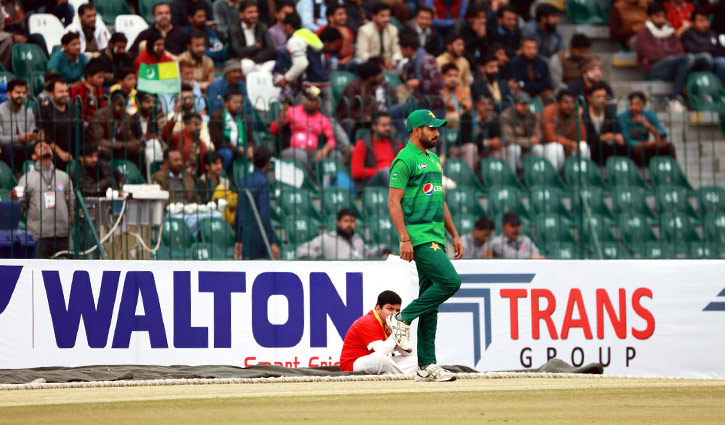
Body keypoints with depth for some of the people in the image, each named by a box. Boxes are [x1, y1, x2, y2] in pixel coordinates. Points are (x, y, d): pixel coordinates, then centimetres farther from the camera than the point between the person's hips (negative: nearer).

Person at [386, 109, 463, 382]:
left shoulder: (433, 160, 20)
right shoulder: (405, 160, -8)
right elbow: (393, 201, -14)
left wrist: (454, 235, 21)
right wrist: (405, 239, -21)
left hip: (436, 238, 9)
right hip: (419, 237, -9)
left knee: (431, 302, 6)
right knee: (450, 281, -21)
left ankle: (426, 366, 6)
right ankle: (402, 319, -7)